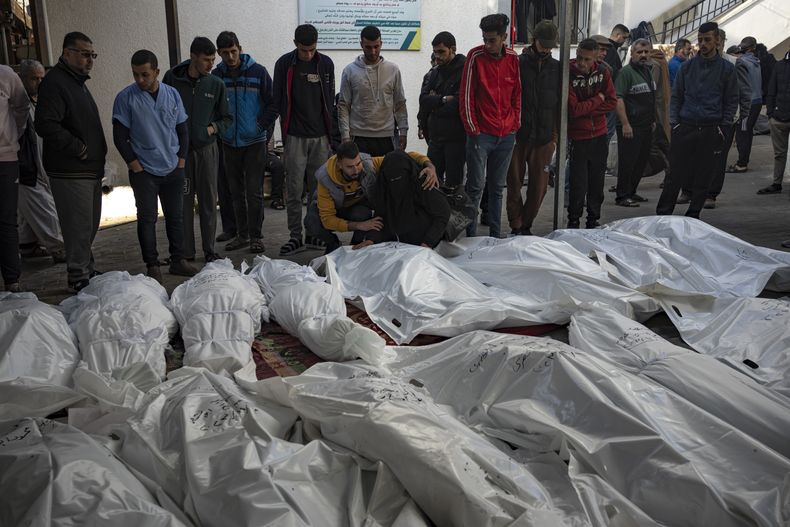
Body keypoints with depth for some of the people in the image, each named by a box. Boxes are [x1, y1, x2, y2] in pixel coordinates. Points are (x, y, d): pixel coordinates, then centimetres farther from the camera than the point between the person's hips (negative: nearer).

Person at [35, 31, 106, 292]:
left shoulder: (79, 82, 19)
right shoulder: (54, 82, -12)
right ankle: (79, 277, 4)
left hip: (90, 170, 10)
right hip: (70, 172, -10)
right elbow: (45, 125, -23)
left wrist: (98, 157, 17)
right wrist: (79, 148, -19)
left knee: (90, 225, 16)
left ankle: (87, 270, 28)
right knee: (79, 226, -5)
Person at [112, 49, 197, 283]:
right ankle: (152, 266, 7)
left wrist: (181, 159, 4)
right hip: (144, 171, -3)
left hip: (173, 169, 3)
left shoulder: (172, 94, 5)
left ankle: (178, 260, 20)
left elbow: (182, 129, 12)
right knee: (147, 218, -1)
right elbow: (119, 136, -4)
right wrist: (134, 164, -8)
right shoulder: (126, 98, -5)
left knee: (176, 216, 9)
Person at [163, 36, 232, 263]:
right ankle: (186, 251, 12)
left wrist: (212, 128, -8)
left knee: (208, 200, 5)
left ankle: (209, 250, 14)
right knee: (183, 201, 3)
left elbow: (227, 118, 9)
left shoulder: (216, 84, 0)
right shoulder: (172, 79, -3)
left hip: (207, 149, 1)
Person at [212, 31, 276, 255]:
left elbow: (273, 104, -1)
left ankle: (256, 236, 7)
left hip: (254, 142, -3)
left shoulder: (258, 72, -4)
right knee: (236, 192, 11)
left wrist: (261, 126, -6)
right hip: (229, 143, 3)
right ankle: (242, 234, 22)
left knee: (254, 191, -3)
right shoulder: (216, 75, 3)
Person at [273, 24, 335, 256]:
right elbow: (279, 101, 2)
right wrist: (286, 132, -1)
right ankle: (295, 236, 6)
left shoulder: (326, 64, 5)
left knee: (319, 188, 6)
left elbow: (330, 100, 10)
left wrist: (329, 131, 5)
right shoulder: (284, 64, -1)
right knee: (294, 189, -1)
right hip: (295, 136, -2)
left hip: (320, 136, 2)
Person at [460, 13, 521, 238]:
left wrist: (516, 124, 8)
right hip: (481, 133, -4)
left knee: (497, 187, 11)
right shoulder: (475, 56, -5)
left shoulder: (513, 58, 5)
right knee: (475, 186, -3)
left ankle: (495, 235, 18)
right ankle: (471, 235, 4)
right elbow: (466, 95, -6)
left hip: (506, 135, 4)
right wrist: (472, 128, -7)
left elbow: (517, 94, 12)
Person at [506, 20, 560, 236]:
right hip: (518, 135, -2)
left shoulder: (556, 68, 9)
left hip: (544, 137, 3)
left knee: (539, 185, 4)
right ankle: (516, 226, 13)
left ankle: (526, 224, 19)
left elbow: (559, 104, 12)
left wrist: (555, 135, 6)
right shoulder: (518, 63, 0)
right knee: (515, 182, 2)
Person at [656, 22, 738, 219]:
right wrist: (674, 122, 1)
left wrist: (723, 127, -2)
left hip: (711, 130, 0)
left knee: (703, 177, 5)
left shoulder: (727, 68, 4)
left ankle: (693, 216, 15)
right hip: (685, 128, 0)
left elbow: (731, 101, 7)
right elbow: (676, 96, 11)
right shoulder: (687, 66, 8)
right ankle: (663, 213, 6)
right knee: (675, 175, -1)